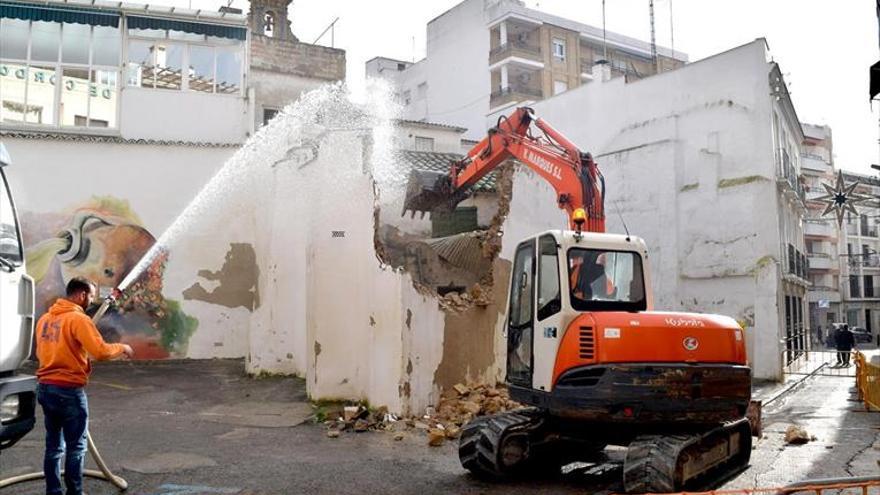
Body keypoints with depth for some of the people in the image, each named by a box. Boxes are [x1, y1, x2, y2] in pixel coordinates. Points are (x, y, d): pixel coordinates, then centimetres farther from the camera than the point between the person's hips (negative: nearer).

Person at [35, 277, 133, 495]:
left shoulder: (45, 318, 11)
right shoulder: (78, 318, -14)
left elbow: (41, 352, 20)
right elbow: (101, 351, -21)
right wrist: (121, 348, -5)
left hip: (45, 388, 8)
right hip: (69, 391, -8)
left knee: (53, 446, 14)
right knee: (75, 448, 2)